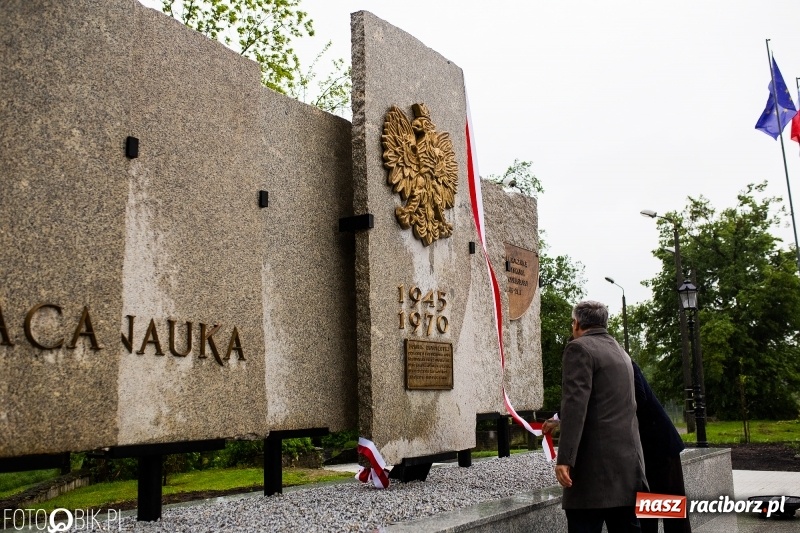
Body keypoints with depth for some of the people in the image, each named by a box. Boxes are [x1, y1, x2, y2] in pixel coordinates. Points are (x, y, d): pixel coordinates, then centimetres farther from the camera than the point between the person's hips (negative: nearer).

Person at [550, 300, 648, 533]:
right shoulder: (620, 352, 21)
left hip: (596, 463, -8)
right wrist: (560, 424, 42)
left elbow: (576, 404, -17)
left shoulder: (579, 348, -5)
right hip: (628, 461, 8)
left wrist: (564, 458, -19)